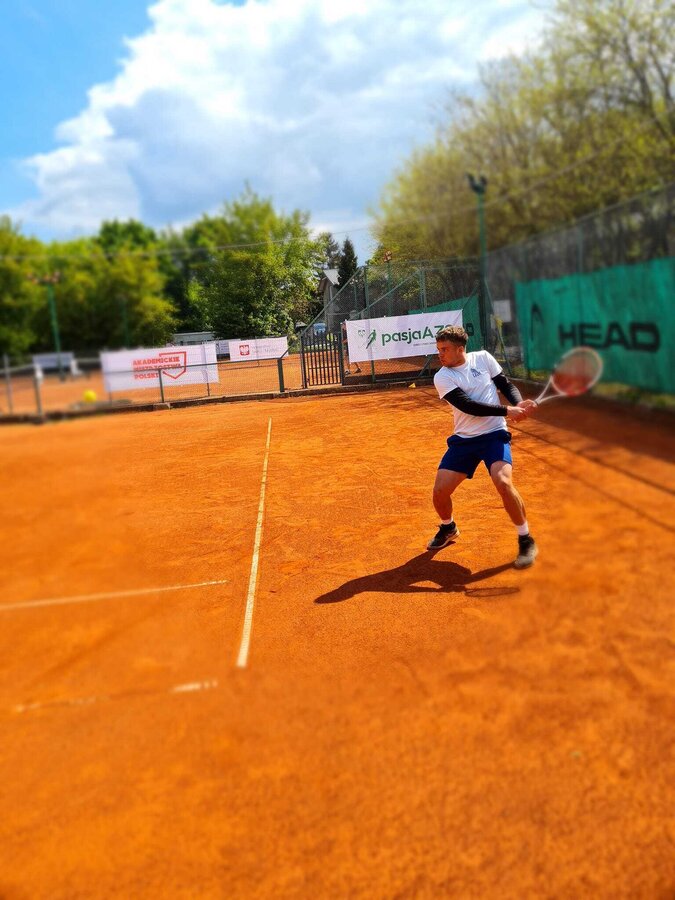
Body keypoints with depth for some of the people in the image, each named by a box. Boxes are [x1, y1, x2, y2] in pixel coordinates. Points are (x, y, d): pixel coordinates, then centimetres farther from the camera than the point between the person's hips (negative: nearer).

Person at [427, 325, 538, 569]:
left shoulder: (483, 358, 0)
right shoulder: (442, 378, -5)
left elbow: (506, 385, 6)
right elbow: (468, 406, -18)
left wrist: (520, 404, -15)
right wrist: (507, 411, -25)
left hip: (494, 435, -2)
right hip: (463, 439, 2)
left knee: (503, 482, -25)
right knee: (440, 491, -4)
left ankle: (526, 541, -7)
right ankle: (448, 528, 30)